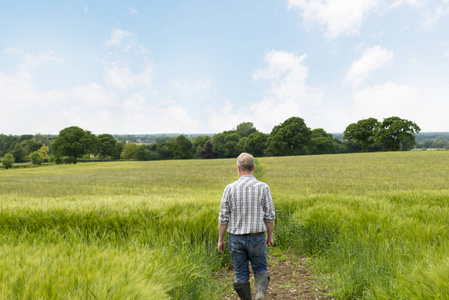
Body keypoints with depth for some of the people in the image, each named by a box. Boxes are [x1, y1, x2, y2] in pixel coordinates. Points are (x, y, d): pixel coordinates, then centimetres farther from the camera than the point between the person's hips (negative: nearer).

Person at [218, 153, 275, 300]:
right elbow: (270, 217, -6)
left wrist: (220, 240, 4)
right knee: (261, 269, 17)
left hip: (236, 238, 0)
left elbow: (223, 218, -7)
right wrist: (270, 236, 9)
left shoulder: (230, 188, -11)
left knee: (241, 275, 14)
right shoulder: (263, 188, -10)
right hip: (257, 238, 0)